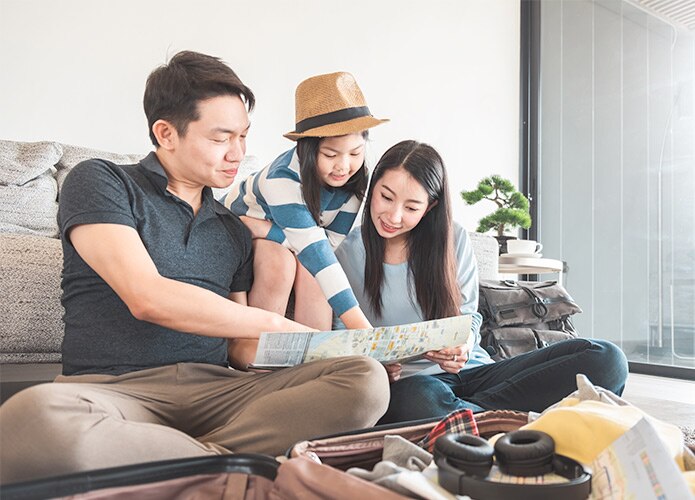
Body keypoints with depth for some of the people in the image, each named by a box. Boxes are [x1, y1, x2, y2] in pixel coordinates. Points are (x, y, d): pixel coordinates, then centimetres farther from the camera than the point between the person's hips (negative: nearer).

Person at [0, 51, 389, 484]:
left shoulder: (234, 230, 20)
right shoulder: (99, 182, 4)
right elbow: (147, 298, -12)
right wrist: (278, 325, -7)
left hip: (215, 387, 4)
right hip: (115, 387, -4)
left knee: (367, 379, -18)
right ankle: (233, 464, -19)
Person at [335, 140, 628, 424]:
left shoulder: (453, 239, 8)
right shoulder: (348, 254, 1)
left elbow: (468, 316, 12)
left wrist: (462, 345, -11)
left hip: (472, 372, 5)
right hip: (407, 381, -4)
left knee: (606, 359, -13)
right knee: (420, 397, -44)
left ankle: (471, 409, -19)